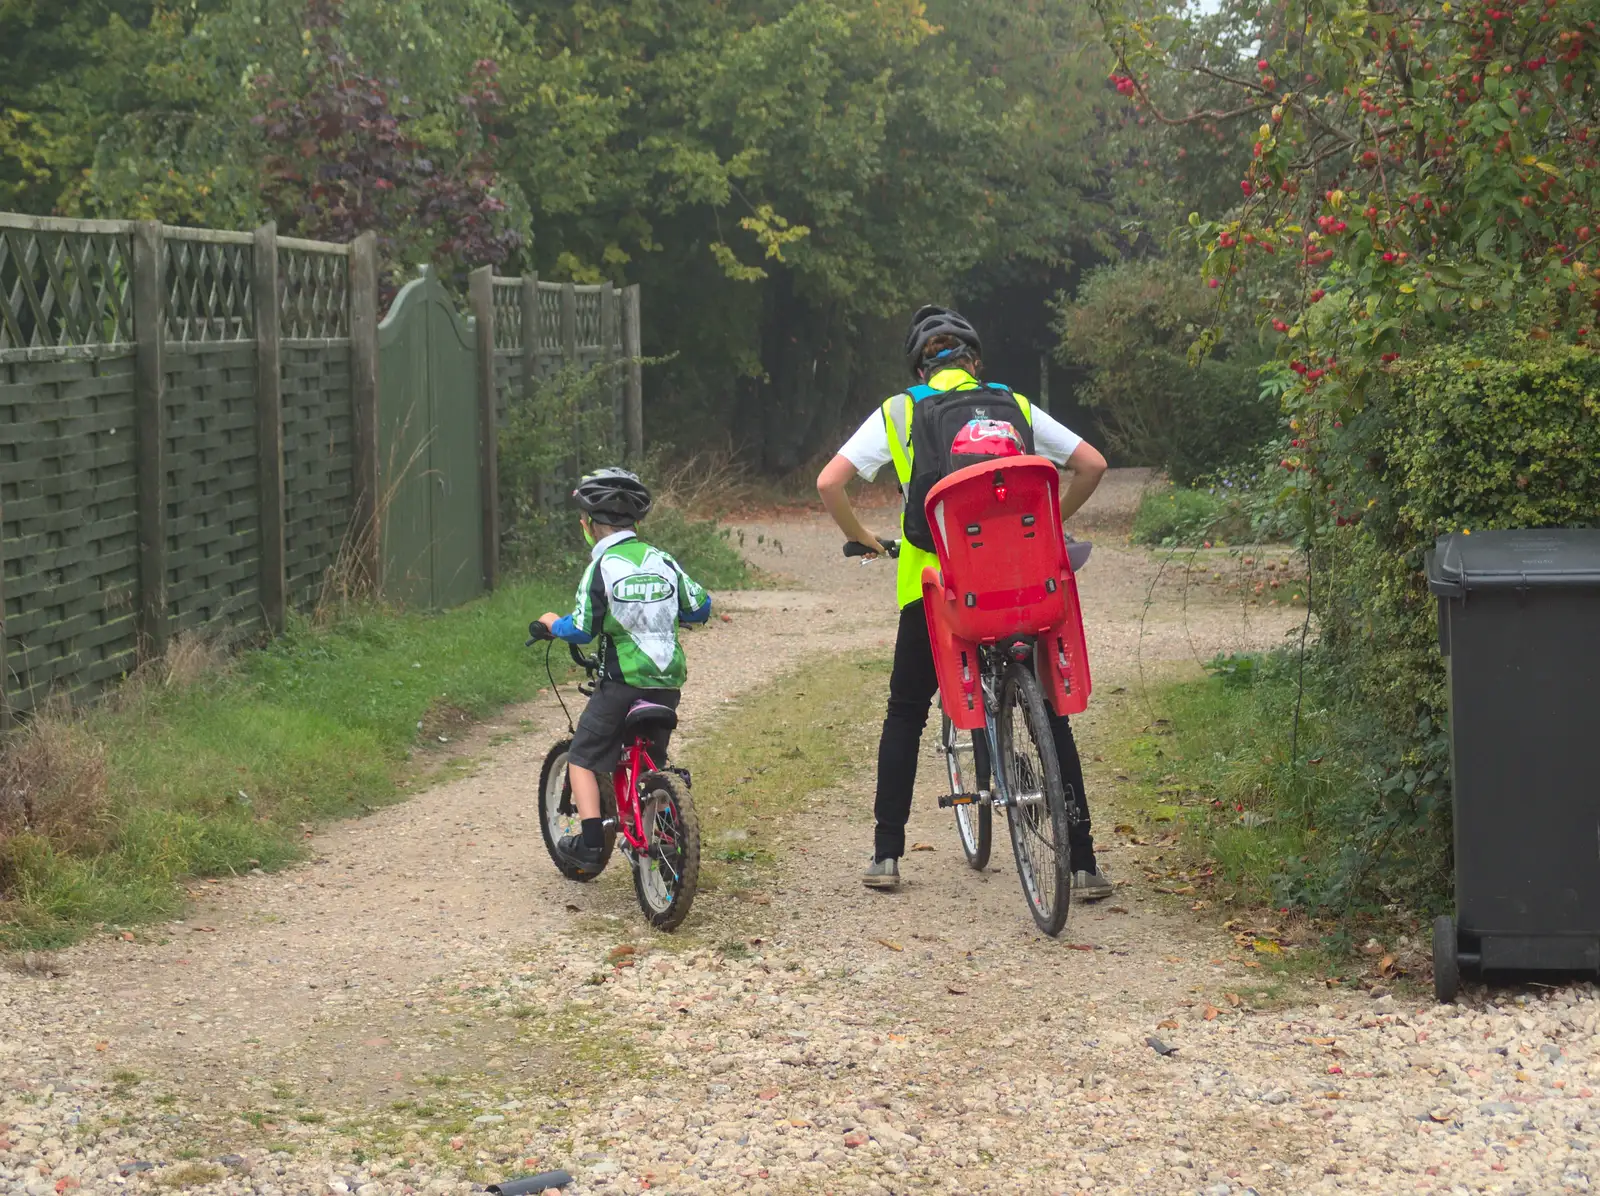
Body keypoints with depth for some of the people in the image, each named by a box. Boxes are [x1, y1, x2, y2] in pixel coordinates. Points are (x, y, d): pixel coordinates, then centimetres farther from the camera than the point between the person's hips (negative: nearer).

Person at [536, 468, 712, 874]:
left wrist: (554, 623, 11)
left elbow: (582, 630, -10)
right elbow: (700, 607, 12)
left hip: (623, 680, -5)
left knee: (583, 756, 7)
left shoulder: (602, 567, -9)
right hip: (668, 681, 5)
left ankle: (590, 842, -5)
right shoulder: (661, 560, 7)